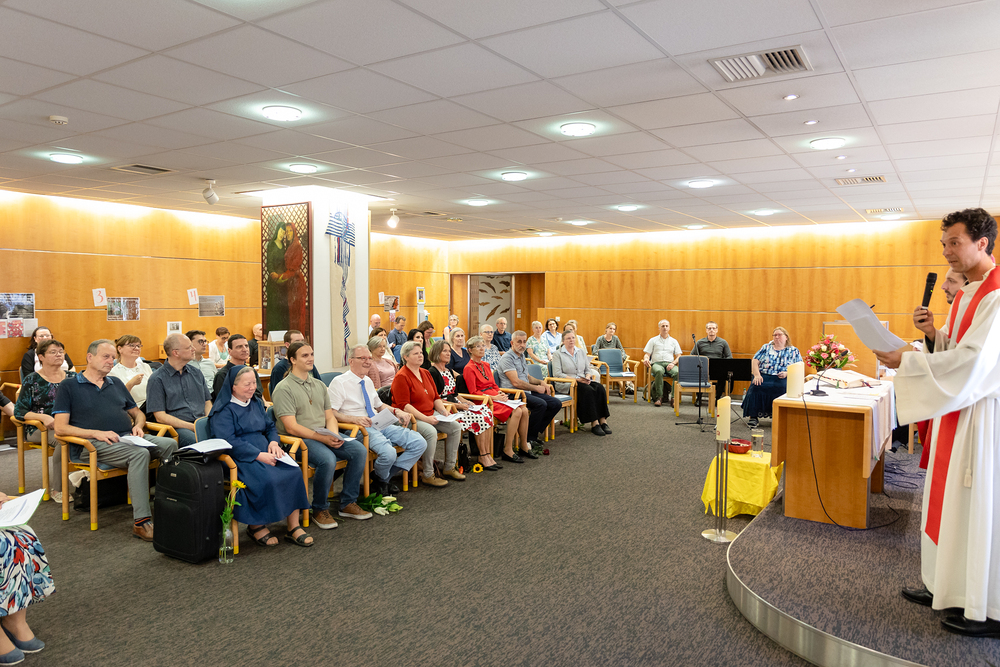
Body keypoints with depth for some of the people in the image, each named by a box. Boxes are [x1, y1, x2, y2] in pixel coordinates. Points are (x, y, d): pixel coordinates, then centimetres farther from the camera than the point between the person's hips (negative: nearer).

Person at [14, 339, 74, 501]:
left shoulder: (72, 377, 13)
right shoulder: (32, 380, 4)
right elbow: (19, 411, -1)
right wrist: (43, 417, -19)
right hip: (38, 428, -3)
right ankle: (57, 489, -22)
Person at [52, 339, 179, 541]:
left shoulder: (116, 383, 26)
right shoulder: (69, 386, 9)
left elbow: (138, 413, 32)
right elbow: (60, 428, -1)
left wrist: (138, 426, 7)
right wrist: (96, 433, -15)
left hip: (128, 437, 6)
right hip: (97, 443, -6)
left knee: (170, 444, -24)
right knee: (140, 454, -36)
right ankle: (141, 522, -39)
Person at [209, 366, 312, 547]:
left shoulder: (256, 403, 20)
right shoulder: (223, 410, -4)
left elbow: (270, 426, 22)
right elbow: (228, 442, -15)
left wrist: (274, 442, -2)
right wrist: (259, 455, -21)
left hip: (264, 452, 7)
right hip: (241, 458, -6)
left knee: (294, 473, -21)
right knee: (266, 479, -34)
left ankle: (293, 527, -15)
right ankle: (256, 526, -10)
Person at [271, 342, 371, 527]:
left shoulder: (319, 385, 15)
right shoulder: (284, 389, -8)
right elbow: (291, 427, -15)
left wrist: (334, 436, -7)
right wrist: (323, 438, -22)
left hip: (325, 435, 7)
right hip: (298, 439, -7)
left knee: (360, 450, -14)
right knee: (327, 459, -34)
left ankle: (348, 503, -1)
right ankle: (320, 509, -10)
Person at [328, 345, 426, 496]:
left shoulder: (368, 381, 20)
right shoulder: (339, 382, -4)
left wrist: (396, 411, 11)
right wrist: (355, 419, -27)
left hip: (381, 424, 8)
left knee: (419, 444, -9)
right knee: (389, 453, -34)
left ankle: (387, 476, 3)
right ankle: (381, 481, 1)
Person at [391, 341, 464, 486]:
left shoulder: (425, 373, 14)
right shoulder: (401, 377, -12)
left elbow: (435, 397, 17)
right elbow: (404, 405, -18)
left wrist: (445, 412, -1)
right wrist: (425, 419, -22)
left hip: (430, 415, 8)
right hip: (411, 418, -8)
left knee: (455, 427, -7)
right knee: (431, 432, -34)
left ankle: (449, 467, 5)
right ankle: (428, 475, -21)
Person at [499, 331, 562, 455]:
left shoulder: (522, 356, 20)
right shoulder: (507, 358, -11)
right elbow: (516, 382, -19)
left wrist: (541, 382, 11)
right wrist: (536, 388, -9)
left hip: (526, 392, 10)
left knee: (556, 403, -1)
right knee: (541, 404, -32)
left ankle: (533, 434, 2)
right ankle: (527, 442, -23)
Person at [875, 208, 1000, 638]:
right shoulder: (964, 296, 12)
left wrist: (906, 361, -22)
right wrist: (933, 333, -2)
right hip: (955, 412, 9)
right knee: (949, 502, 15)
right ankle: (947, 587, 27)